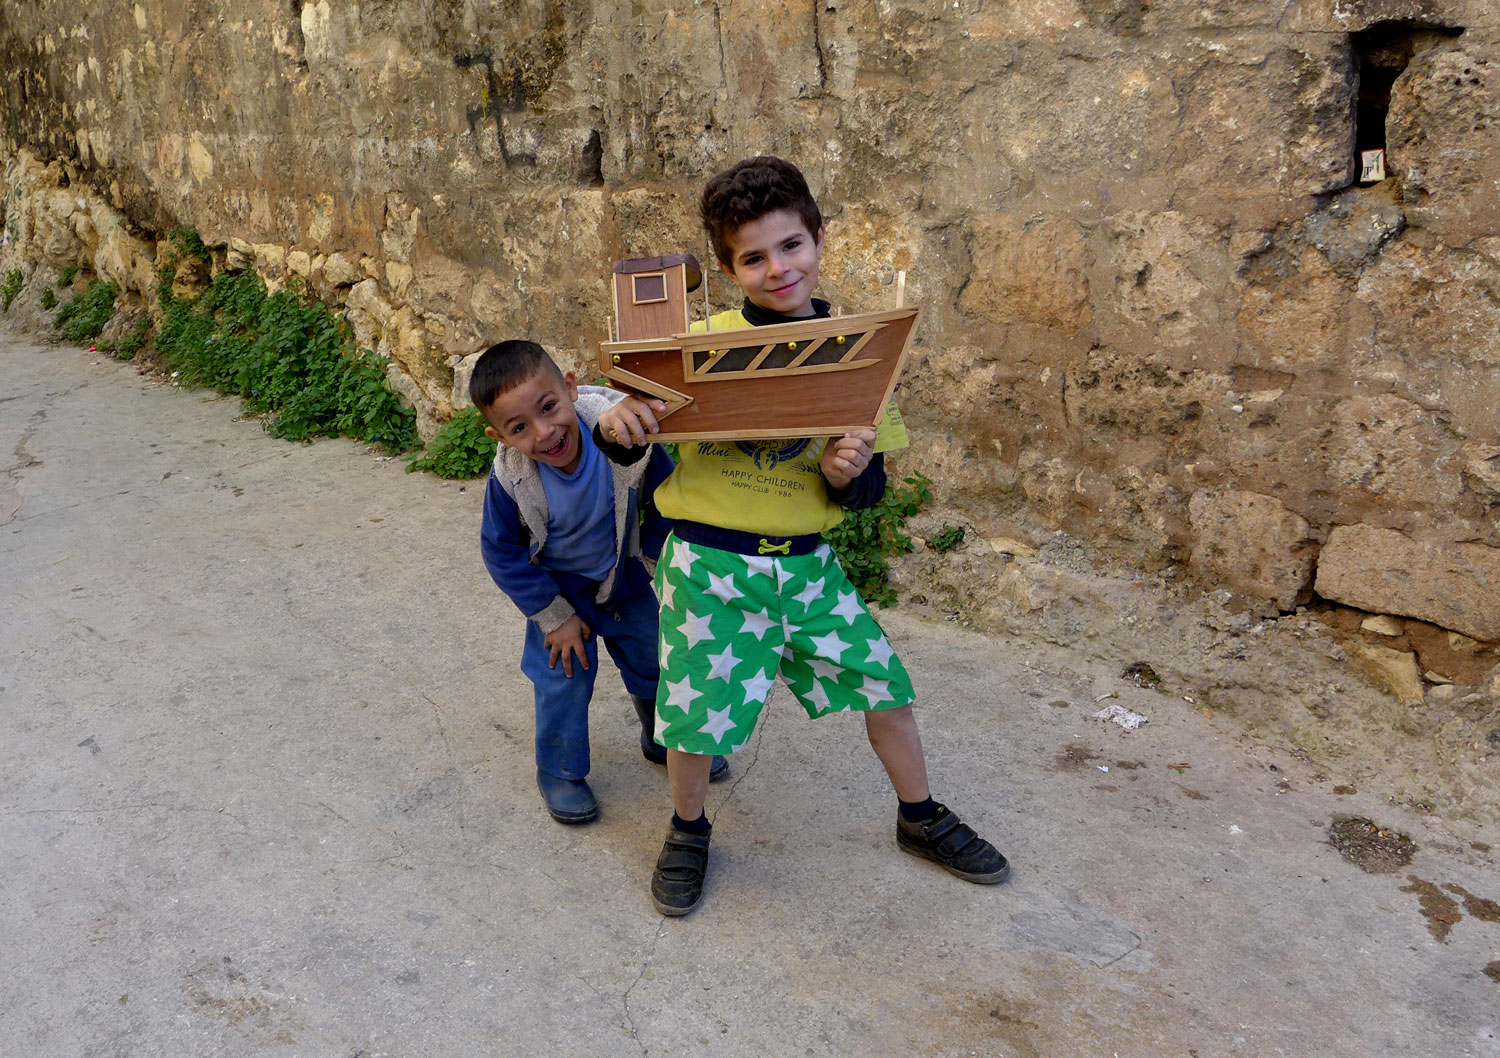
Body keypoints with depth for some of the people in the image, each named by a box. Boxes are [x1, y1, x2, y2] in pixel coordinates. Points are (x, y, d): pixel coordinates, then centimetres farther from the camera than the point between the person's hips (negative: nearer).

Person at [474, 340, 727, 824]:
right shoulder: (510, 479, -32)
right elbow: (503, 553, -15)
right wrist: (556, 617, -11)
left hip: (623, 575, 2)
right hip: (558, 586, -2)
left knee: (653, 659, 16)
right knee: (565, 677, 1)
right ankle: (560, 771, 28)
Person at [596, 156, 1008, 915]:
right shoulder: (702, 346, -9)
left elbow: (868, 490, 4)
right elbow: (630, 445, -4)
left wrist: (849, 474, -19)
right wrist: (616, 425, -27)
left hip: (806, 563, 3)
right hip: (710, 564, -3)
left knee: (883, 680, 9)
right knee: (699, 712, 6)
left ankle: (920, 818, 36)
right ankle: (688, 831, 38)